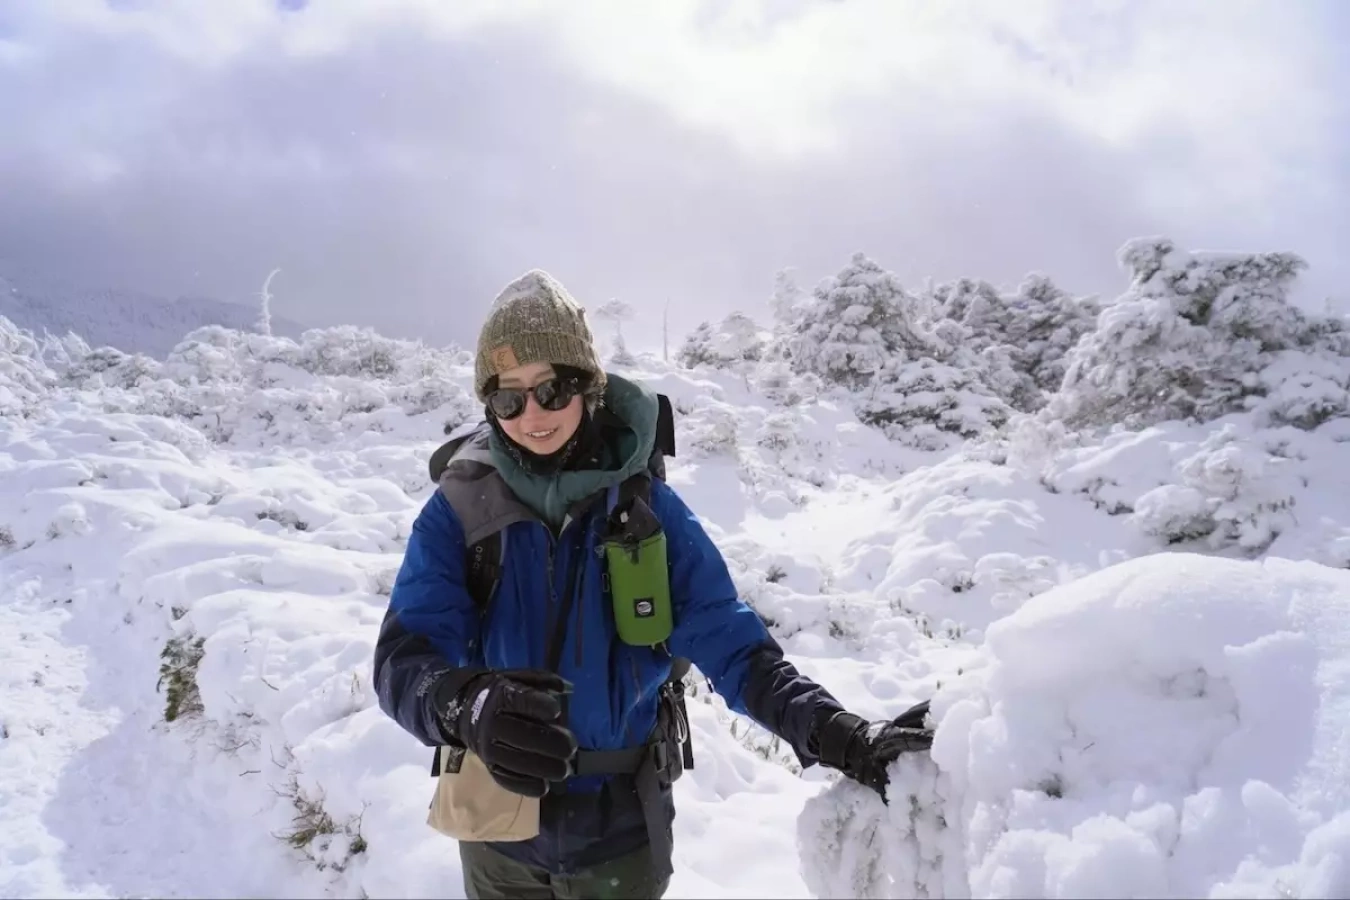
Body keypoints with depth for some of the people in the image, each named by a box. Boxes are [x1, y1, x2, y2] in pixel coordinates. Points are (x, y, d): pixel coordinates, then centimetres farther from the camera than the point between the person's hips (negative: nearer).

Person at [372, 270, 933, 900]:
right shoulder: (458, 509, -12)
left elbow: (731, 643, -12)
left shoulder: (648, 507, -11)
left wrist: (836, 735, -27)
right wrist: (467, 708, -43)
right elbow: (404, 660, -21)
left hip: (621, 828, 0)